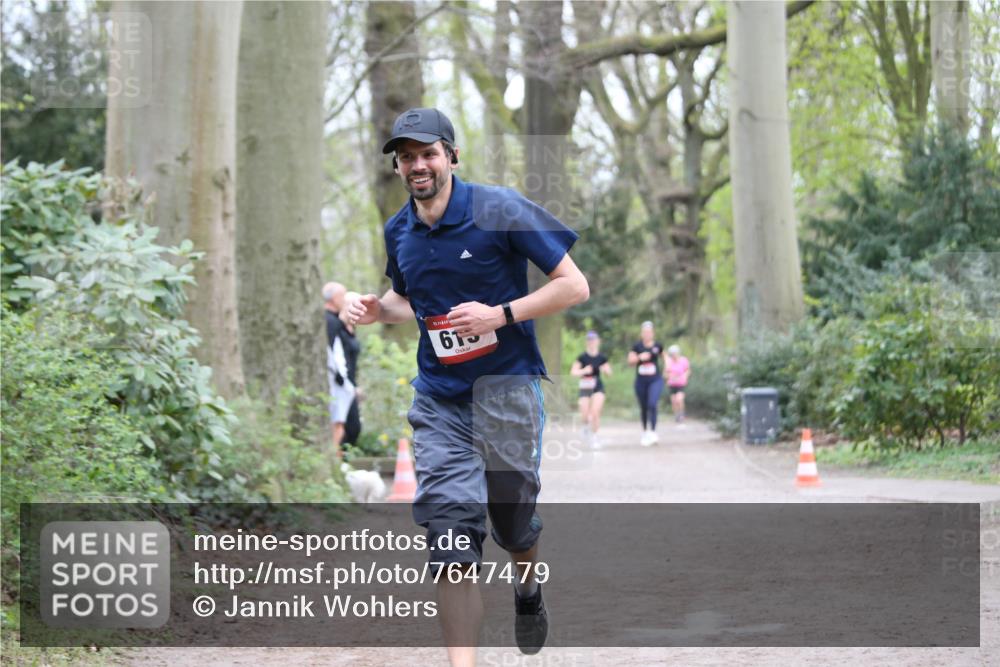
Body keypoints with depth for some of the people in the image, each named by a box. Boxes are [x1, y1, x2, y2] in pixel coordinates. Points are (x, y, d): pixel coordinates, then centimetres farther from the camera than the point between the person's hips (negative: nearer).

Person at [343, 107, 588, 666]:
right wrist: (376, 309, 4)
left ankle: (529, 589, 48)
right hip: (439, 398, 3)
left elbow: (574, 286, -9)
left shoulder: (499, 210, -10)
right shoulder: (399, 232, 7)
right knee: (452, 536, -11)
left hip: (505, 387, -3)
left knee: (514, 525, 12)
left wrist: (500, 314, -19)